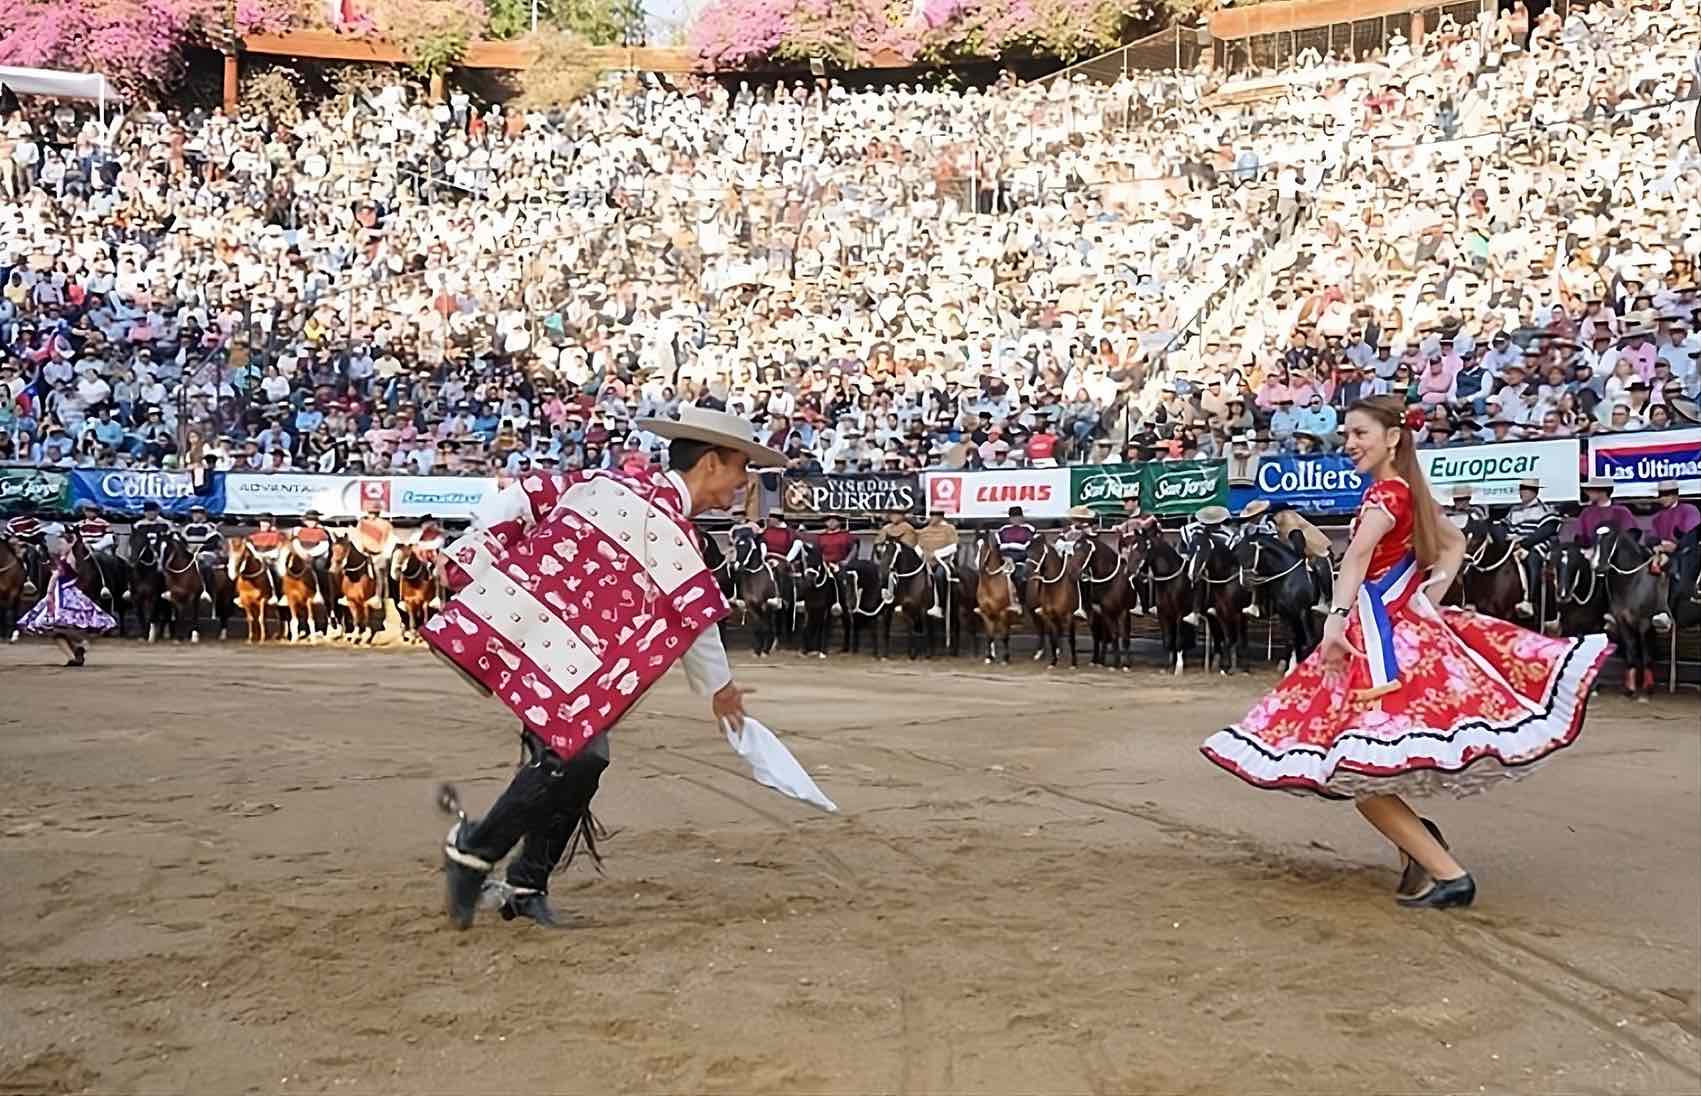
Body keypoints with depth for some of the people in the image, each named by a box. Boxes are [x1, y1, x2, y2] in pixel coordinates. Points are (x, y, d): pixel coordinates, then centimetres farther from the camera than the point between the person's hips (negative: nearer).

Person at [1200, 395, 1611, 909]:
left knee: (1355, 770, -9)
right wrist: (1433, 593, 17)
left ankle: (1448, 874, -6)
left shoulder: (1386, 492, -14)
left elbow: (1358, 554, -33)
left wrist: (1336, 620, -45)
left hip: (1382, 636, -9)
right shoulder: (1410, 491, 13)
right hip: (1406, 624, 9)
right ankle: (1419, 840, 23)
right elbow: (1455, 543, 29)